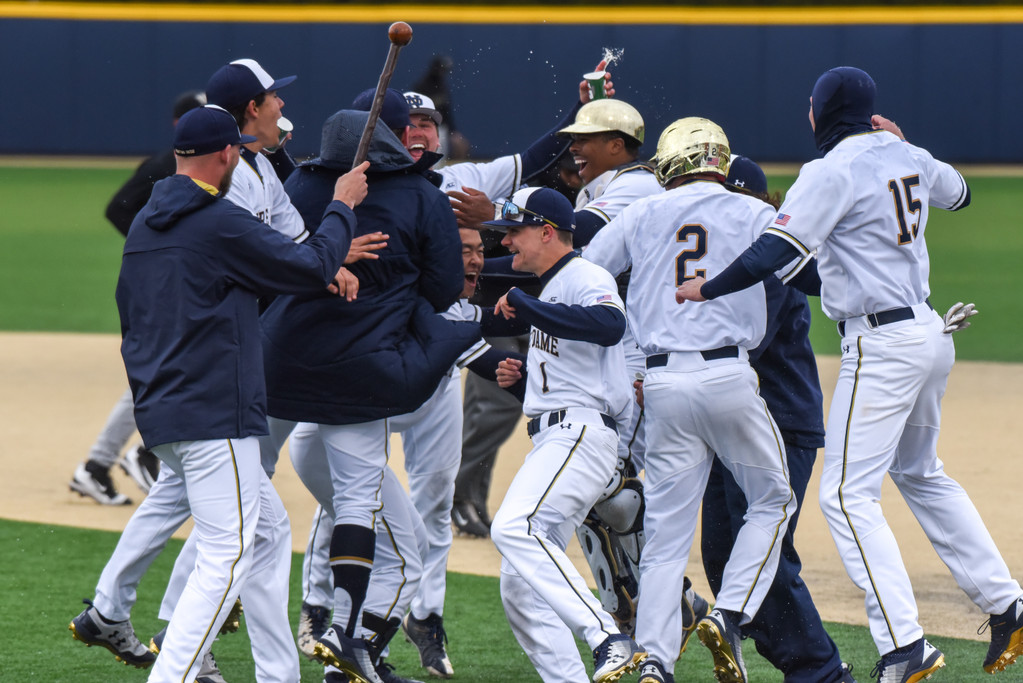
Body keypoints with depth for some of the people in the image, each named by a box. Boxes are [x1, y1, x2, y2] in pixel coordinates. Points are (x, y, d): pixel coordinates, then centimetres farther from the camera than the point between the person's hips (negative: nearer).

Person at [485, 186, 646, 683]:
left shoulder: (586, 279, -6)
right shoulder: (550, 290, 25)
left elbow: (609, 326, -30)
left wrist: (523, 305, -26)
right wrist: (520, 377, 13)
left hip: (581, 432, -11)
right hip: (552, 440, 11)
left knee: (513, 529, -32)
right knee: (519, 587, 6)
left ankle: (608, 639, -39)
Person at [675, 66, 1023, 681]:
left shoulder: (834, 173, -14)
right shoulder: (911, 161, 10)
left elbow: (774, 252, -21)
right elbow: (960, 192, 33)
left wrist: (707, 289, -10)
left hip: (882, 346, -9)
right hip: (931, 331, 9)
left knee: (848, 494, -8)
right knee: (922, 475, 26)